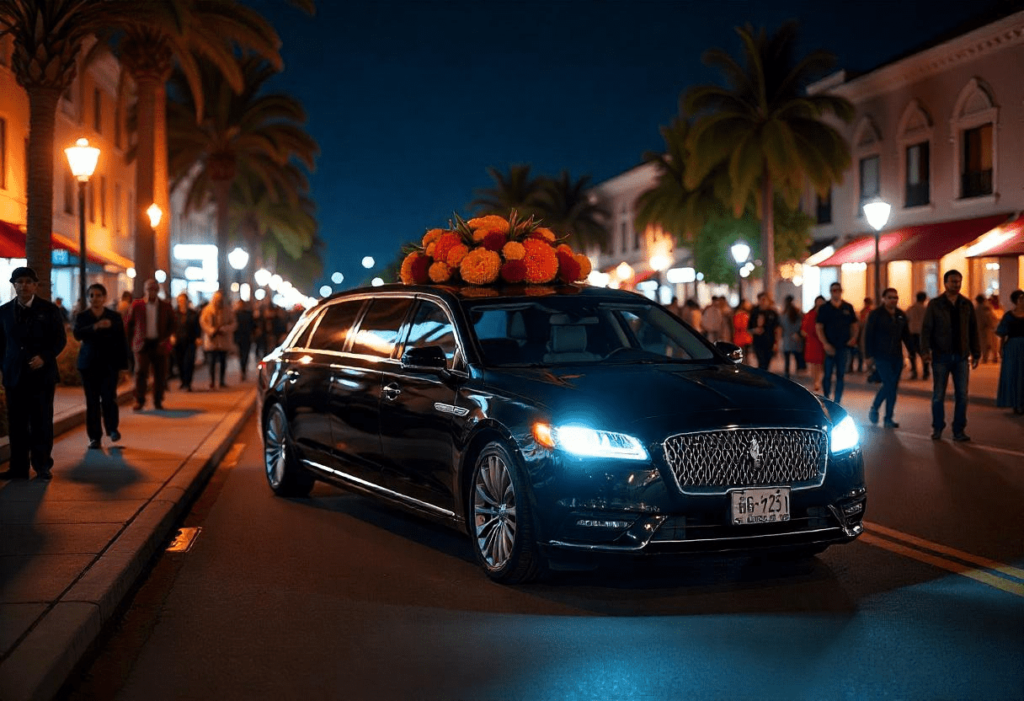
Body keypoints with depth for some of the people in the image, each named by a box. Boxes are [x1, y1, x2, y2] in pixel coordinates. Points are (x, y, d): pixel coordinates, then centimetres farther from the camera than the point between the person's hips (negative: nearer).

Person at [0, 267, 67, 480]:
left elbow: (60, 339, 0)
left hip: (41, 373, -2)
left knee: (42, 422, 0)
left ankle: (42, 466, 7)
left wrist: (44, 357, -14)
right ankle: (18, 467, 8)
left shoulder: (49, 309, 2)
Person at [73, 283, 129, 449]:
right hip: (89, 364, 1)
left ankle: (112, 428, 13)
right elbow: (77, 334, -14)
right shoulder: (81, 316, 4)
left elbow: (121, 342, 6)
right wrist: (95, 327, -29)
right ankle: (95, 437, 6)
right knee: (92, 401, 0)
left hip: (109, 363, -1)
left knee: (108, 398, -11)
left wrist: (123, 364, 2)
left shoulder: (115, 317, 5)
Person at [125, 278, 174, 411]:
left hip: (159, 344, 1)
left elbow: (171, 324, 10)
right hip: (142, 344, -1)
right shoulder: (136, 305, 3)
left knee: (160, 374, 3)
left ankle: (158, 401, 14)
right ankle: (139, 400, 0)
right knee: (140, 372, -8)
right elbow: (129, 324, 10)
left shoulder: (166, 306, 5)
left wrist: (165, 338, -1)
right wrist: (132, 338, 3)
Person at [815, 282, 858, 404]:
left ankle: (837, 402, 9)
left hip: (844, 346, 2)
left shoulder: (848, 307, 8)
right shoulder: (824, 308, 0)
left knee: (840, 375, 4)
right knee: (827, 375, 1)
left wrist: (853, 338, -5)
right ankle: (826, 399, 14)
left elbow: (854, 325, 13)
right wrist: (825, 344, -13)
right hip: (829, 347, -2)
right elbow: (818, 327, -3)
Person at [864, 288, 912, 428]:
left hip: (896, 357, 5)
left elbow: (906, 336, 16)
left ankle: (888, 419, 11)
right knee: (889, 384, -15)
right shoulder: (876, 314, -4)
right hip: (881, 357, -5)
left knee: (893, 387, 4)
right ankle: (874, 409, 6)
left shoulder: (901, 315, 11)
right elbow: (868, 336, -5)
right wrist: (869, 356, -10)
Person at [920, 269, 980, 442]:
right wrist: (925, 350, -17)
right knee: (938, 395, 4)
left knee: (961, 395, 1)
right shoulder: (935, 304, -2)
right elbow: (926, 329, -5)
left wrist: (976, 353, 5)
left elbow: (973, 331, 9)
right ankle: (937, 428, 16)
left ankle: (958, 430, 7)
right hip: (941, 356, -2)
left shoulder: (967, 305, 6)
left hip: (961, 356, 2)